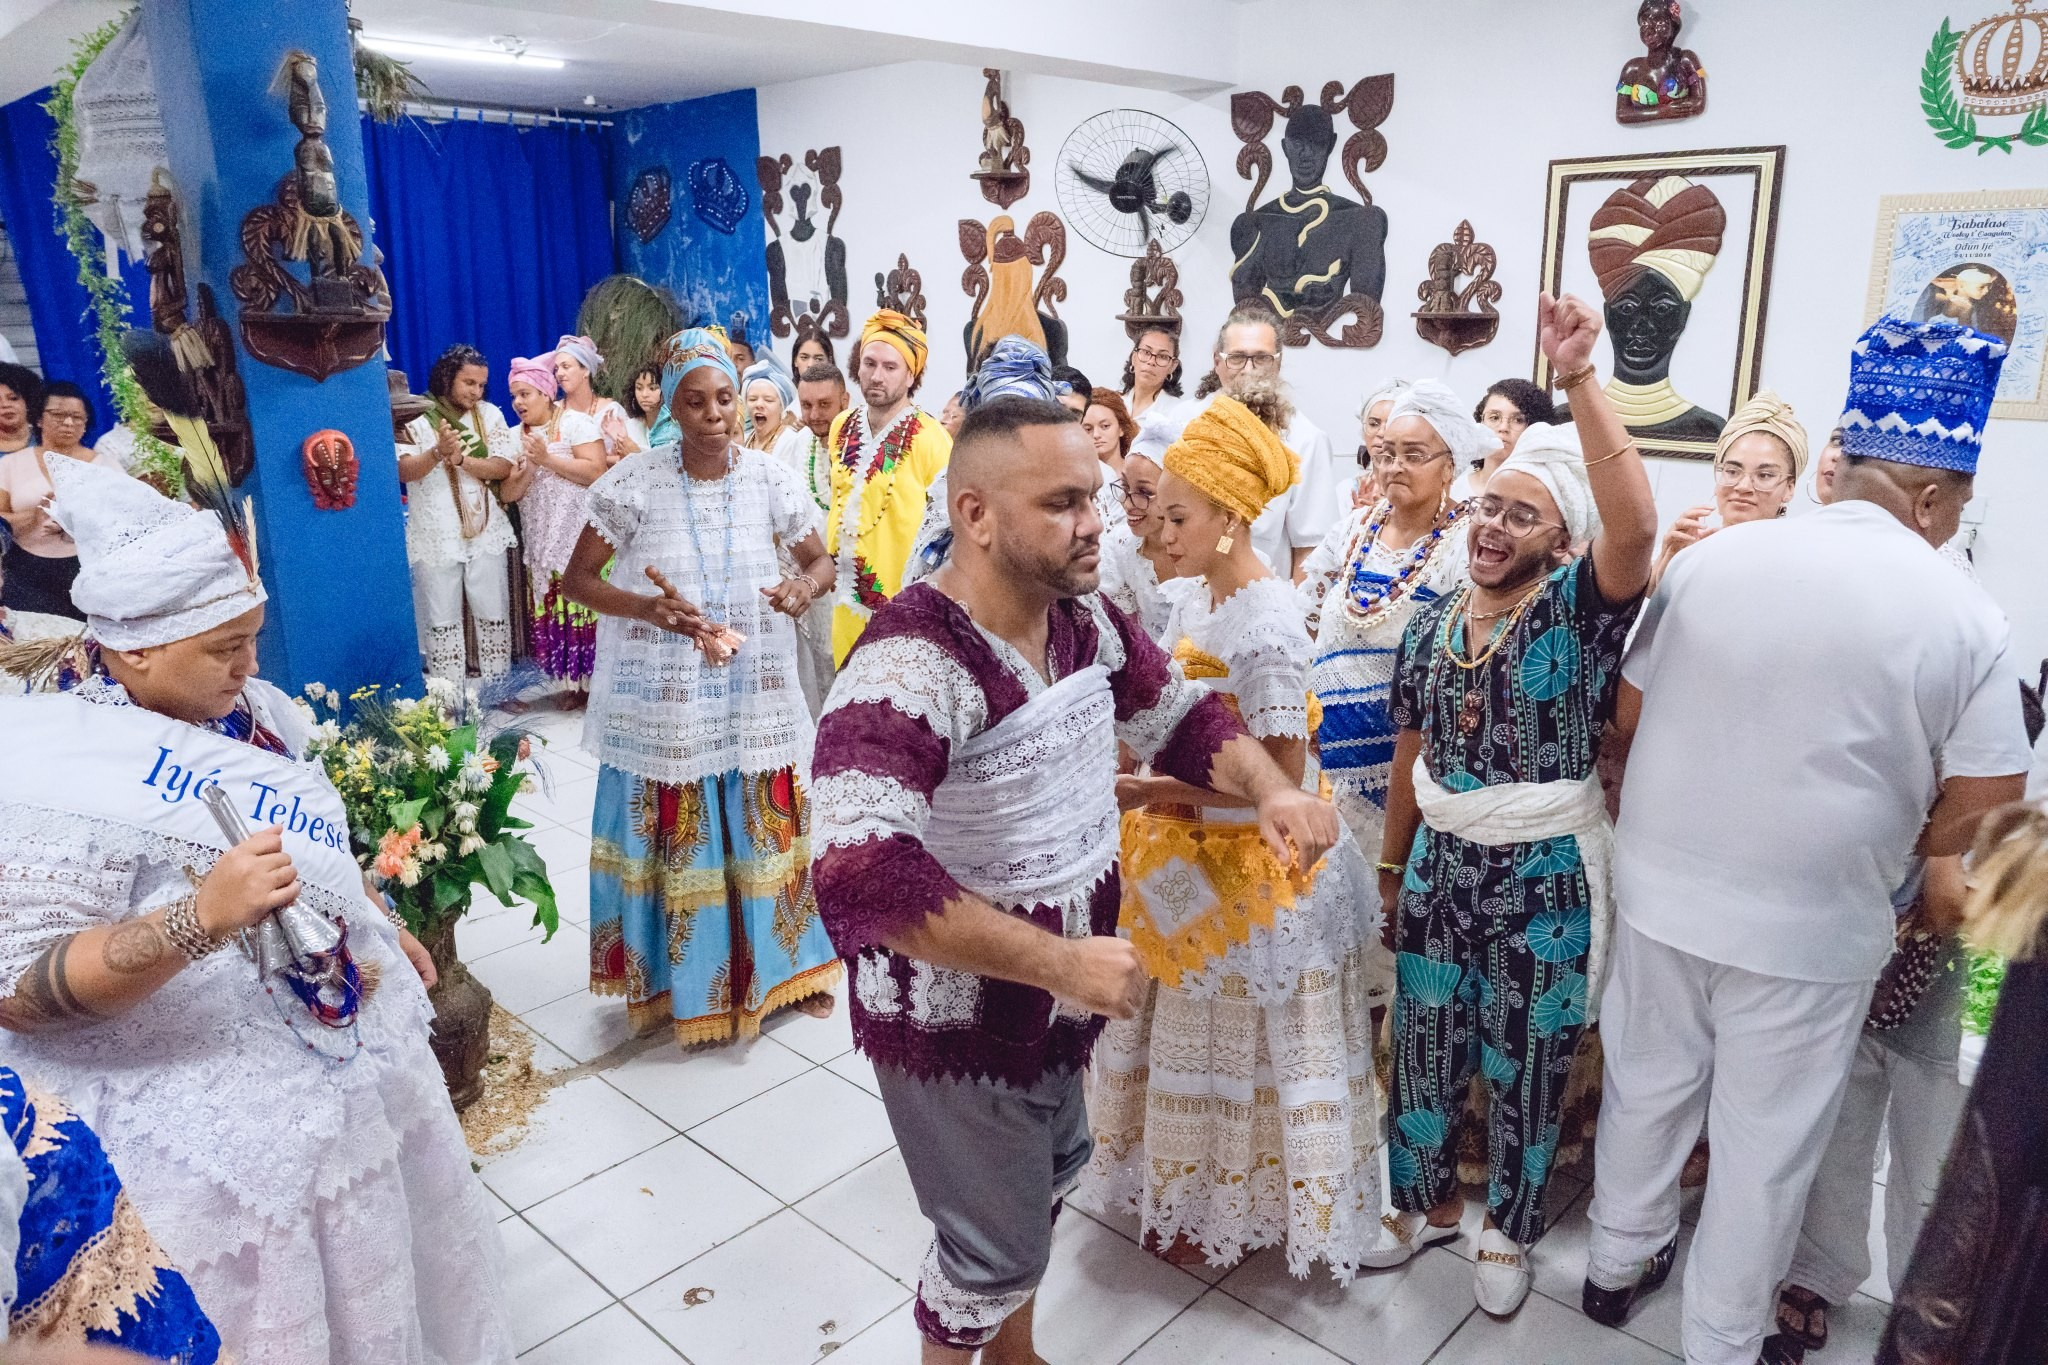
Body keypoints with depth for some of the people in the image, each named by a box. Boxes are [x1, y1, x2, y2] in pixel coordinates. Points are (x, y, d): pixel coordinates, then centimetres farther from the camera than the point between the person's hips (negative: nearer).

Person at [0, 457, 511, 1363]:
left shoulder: (247, 710, 0)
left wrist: (386, 930, 18)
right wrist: (201, 918, -37)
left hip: (361, 1053, 7)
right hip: (234, 1134, -7)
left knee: (384, 1279, 26)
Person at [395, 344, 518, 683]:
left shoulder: (489, 414, 4)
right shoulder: (416, 418, -3)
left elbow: (504, 466, -6)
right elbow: (404, 471, -12)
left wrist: (461, 458, -20)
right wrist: (438, 453, -29)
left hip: (486, 532, 2)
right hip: (436, 537, -2)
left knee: (494, 614, 8)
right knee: (442, 619, 5)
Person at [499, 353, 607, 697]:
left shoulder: (577, 423, -4)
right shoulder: (515, 437, 14)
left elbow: (597, 471, -17)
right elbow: (507, 493, 6)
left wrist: (548, 459, -16)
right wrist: (528, 468, -12)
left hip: (581, 539, -6)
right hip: (542, 544, 6)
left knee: (587, 609, -6)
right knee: (554, 614, 6)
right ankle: (577, 683, 15)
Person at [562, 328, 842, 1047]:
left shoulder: (769, 477, -3)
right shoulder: (634, 482, -9)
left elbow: (821, 563, 4)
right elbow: (577, 579, -4)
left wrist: (805, 587, -20)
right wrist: (649, 608, -22)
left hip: (753, 695, 2)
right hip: (662, 700, -2)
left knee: (763, 830, 12)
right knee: (671, 837, 7)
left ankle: (780, 962, 31)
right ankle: (670, 975, 27)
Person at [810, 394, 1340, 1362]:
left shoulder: (1084, 621, -6)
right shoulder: (910, 665, -32)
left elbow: (1179, 717, 9)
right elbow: (862, 878, -43)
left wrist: (1271, 789, -12)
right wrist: (1063, 962, -37)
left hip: (1053, 1009, 8)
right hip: (957, 1025, -8)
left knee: (1048, 1181, 29)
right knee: (996, 1247, 12)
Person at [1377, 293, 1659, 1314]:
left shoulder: (1579, 609, -11)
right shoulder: (1432, 624, 3)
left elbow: (1636, 527, -34)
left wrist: (1579, 380, -38)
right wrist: (1391, 866, 15)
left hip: (1547, 877, -4)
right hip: (1440, 864, 4)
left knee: (1525, 1066, 13)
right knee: (1423, 1046, 14)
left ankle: (1510, 1228, 38)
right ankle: (1429, 1198, 40)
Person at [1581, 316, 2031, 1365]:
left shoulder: (1710, 559, -5)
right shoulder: (1964, 619, -11)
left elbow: (1629, 716, 3)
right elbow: (1976, 819, -8)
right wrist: (1863, 818, 9)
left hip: (1661, 891, 3)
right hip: (1810, 930, -2)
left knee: (1647, 1086, 22)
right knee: (1765, 1148, 15)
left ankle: (1617, 1265, 43)